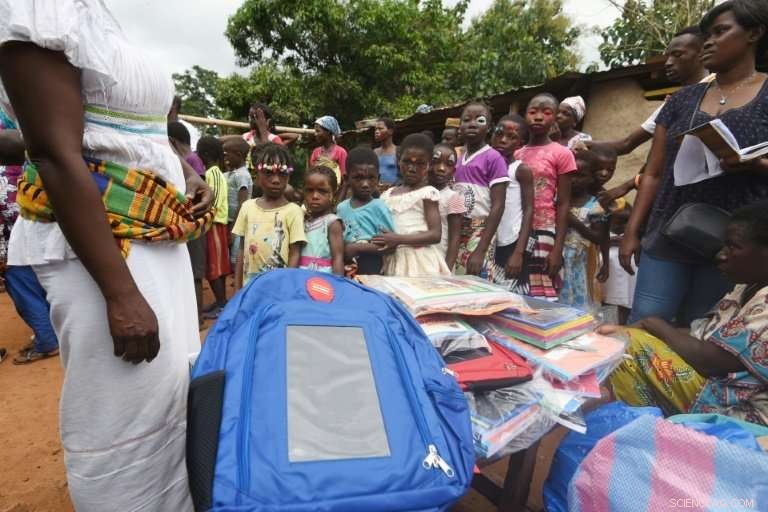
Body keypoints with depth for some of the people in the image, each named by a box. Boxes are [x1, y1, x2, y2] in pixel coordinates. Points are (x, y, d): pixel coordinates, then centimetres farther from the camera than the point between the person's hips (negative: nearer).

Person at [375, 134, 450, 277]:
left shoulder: (428, 193, -5)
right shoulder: (387, 194, 10)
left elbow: (435, 234, -12)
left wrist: (398, 239, -19)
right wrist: (386, 243, -7)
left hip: (421, 261, -4)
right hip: (394, 260, 5)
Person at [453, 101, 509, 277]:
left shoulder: (493, 158, -7)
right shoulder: (458, 159, 12)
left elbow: (498, 206, -13)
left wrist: (481, 250, -20)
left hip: (480, 231, -6)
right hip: (458, 231, 6)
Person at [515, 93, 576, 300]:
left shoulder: (561, 154, 0)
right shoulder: (516, 154, 13)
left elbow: (563, 204, -4)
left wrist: (558, 249, -10)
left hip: (543, 232, -4)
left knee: (544, 297, -2)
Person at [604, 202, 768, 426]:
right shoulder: (749, 288, 6)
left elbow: (711, 360, -25)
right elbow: (702, 336, 4)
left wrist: (655, 324, -10)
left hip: (732, 414, -9)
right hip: (720, 384, 9)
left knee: (629, 345, -18)